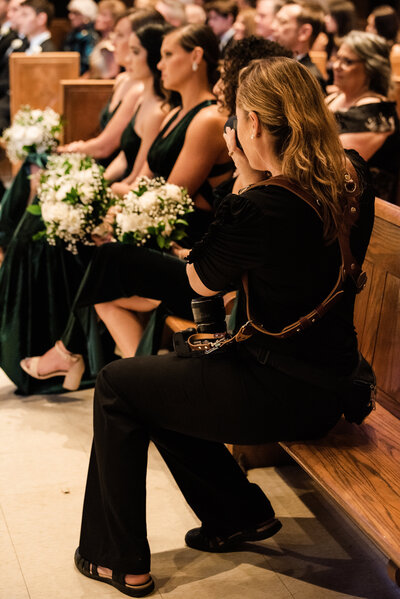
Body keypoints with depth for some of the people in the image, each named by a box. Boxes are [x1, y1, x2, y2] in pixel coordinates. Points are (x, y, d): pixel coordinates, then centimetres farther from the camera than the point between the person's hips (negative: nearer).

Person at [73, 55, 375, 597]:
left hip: (285, 396, -8)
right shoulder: (353, 176, -4)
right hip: (328, 379, 8)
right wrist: (255, 179, 2)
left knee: (117, 386, 7)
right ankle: (241, 514, 31)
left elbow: (202, 282, -8)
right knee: (162, 377, 23)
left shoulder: (258, 209, -28)